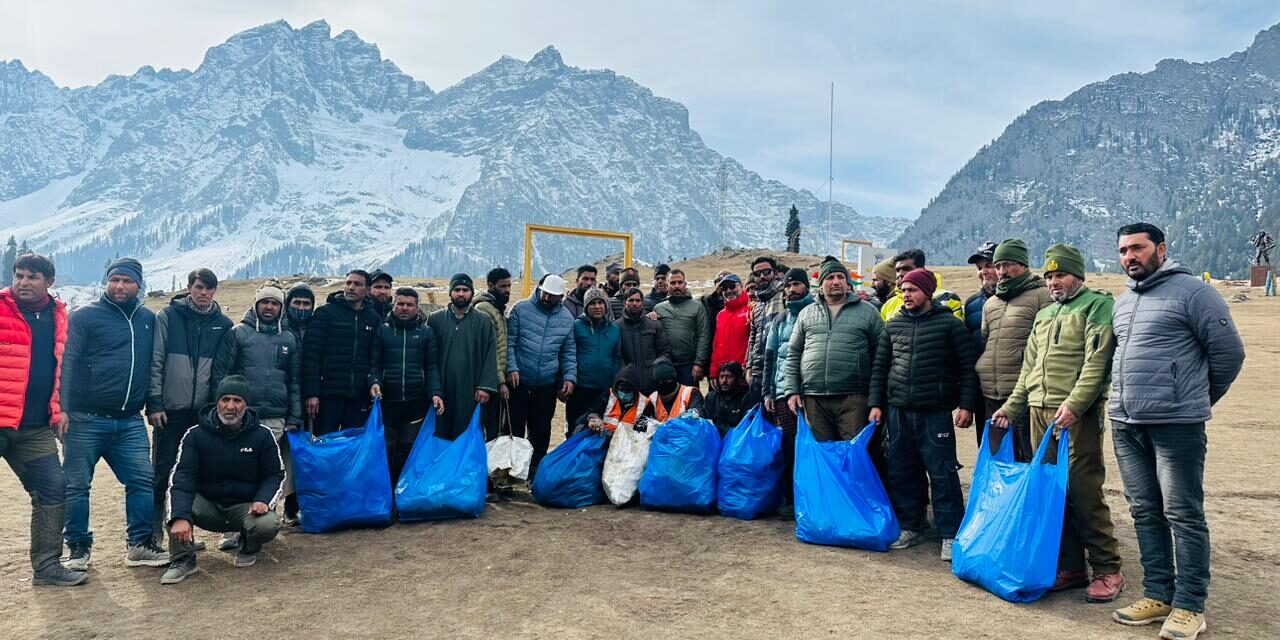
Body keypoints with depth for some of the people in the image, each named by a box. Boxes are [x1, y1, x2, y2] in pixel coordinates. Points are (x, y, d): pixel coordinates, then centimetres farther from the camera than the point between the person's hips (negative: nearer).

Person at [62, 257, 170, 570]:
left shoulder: (148, 320, 11)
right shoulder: (85, 316, -2)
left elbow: (153, 366, 18)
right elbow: (67, 364, -7)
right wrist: (63, 409, -13)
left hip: (130, 423, 4)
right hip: (85, 420, -3)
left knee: (143, 481, 1)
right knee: (76, 485, 5)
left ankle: (141, 545, 11)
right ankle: (79, 548, 18)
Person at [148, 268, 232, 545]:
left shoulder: (223, 325, 6)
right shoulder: (168, 317, -2)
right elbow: (154, 363, -4)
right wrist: (154, 404, -8)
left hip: (204, 411, 3)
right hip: (170, 409, -2)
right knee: (163, 470, 3)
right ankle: (155, 527, 13)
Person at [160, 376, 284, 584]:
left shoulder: (263, 436, -5)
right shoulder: (196, 434, -6)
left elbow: (275, 475, 0)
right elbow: (182, 478, -17)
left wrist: (263, 500, -22)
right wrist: (180, 517, -34)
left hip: (246, 506, 0)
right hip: (207, 506, 1)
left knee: (268, 525, -32)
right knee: (173, 498, -28)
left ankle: (249, 546, 8)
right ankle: (183, 559, -9)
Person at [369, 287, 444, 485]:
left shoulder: (426, 332, 8)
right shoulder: (383, 330, 8)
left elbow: (432, 367, 5)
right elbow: (375, 363, 5)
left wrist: (436, 392, -9)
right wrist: (374, 381, -15)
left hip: (416, 402, 0)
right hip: (387, 401, 0)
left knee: (409, 450, 5)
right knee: (386, 450, 4)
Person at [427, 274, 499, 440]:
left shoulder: (484, 321, 6)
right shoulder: (435, 319, 7)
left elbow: (490, 357, 1)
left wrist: (485, 386, -7)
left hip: (470, 391, -1)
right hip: (441, 390, 1)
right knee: (440, 435, 5)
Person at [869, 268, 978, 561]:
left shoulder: (950, 324, -2)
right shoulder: (893, 326, 11)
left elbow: (968, 367, -3)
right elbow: (880, 368, 14)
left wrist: (966, 405, -10)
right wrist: (876, 403, 8)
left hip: (936, 413, -5)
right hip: (898, 412, 5)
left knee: (942, 474, -2)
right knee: (901, 472, 10)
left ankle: (950, 534, 7)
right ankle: (911, 527, 24)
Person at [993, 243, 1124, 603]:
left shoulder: (1097, 305, -1)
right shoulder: (1044, 316, 22)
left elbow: (1097, 362, -12)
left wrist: (1073, 405, -22)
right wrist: (1011, 408, 19)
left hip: (1078, 415, -7)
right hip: (1040, 412, 7)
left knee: (1084, 491, -7)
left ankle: (1107, 569, 5)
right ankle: (1070, 566, 16)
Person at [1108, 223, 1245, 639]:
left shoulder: (1191, 291, -6)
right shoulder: (1123, 302, 16)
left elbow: (1229, 351, -4)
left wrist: (1201, 398, 7)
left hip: (1176, 425, -7)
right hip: (1125, 424, 7)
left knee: (1183, 515, -1)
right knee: (1145, 513, 11)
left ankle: (1189, 606, 8)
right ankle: (1158, 595, 21)